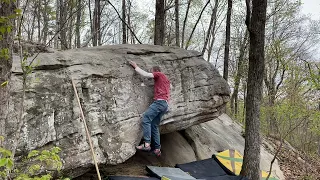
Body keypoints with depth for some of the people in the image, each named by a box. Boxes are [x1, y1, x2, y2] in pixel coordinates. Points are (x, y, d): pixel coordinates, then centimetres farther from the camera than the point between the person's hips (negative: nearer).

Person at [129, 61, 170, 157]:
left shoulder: (160, 74, 5)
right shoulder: (165, 79, 32)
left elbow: (145, 74, -3)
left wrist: (135, 66, 8)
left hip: (159, 101, -10)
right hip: (165, 104, 10)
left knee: (146, 119, -19)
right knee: (154, 126, 7)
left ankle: (147, 144, -29)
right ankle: (157, 149, 3)